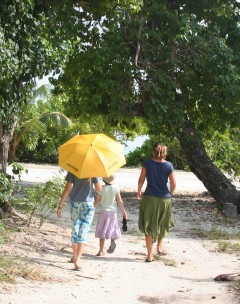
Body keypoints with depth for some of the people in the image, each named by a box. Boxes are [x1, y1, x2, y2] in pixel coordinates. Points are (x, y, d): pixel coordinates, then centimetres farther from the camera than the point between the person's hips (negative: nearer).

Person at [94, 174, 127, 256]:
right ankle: (112, 241, -12)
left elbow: (96, 201, -1)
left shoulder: (101, 189, -6)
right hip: (113, 212, 1)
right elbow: (120, 201, -3)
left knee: (102, 231, 6)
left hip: (103, 212, 0)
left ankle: (101, 251, 5)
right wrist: (124, 212, 8)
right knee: (112, 228, 17)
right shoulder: (115, 188, -5)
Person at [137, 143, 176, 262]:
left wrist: (139, 192, 13)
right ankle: (159, 247, 24)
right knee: (162, 224, 25)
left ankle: (150, 255, 4)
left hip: (149, 198, -1)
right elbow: (173, 184, -4)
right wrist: (170, 193, 16)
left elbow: (141, 180, -4)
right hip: (164, 199, 1)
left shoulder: (147, 164, -6)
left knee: (148, 227, 5)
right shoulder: (168, 166, -5)